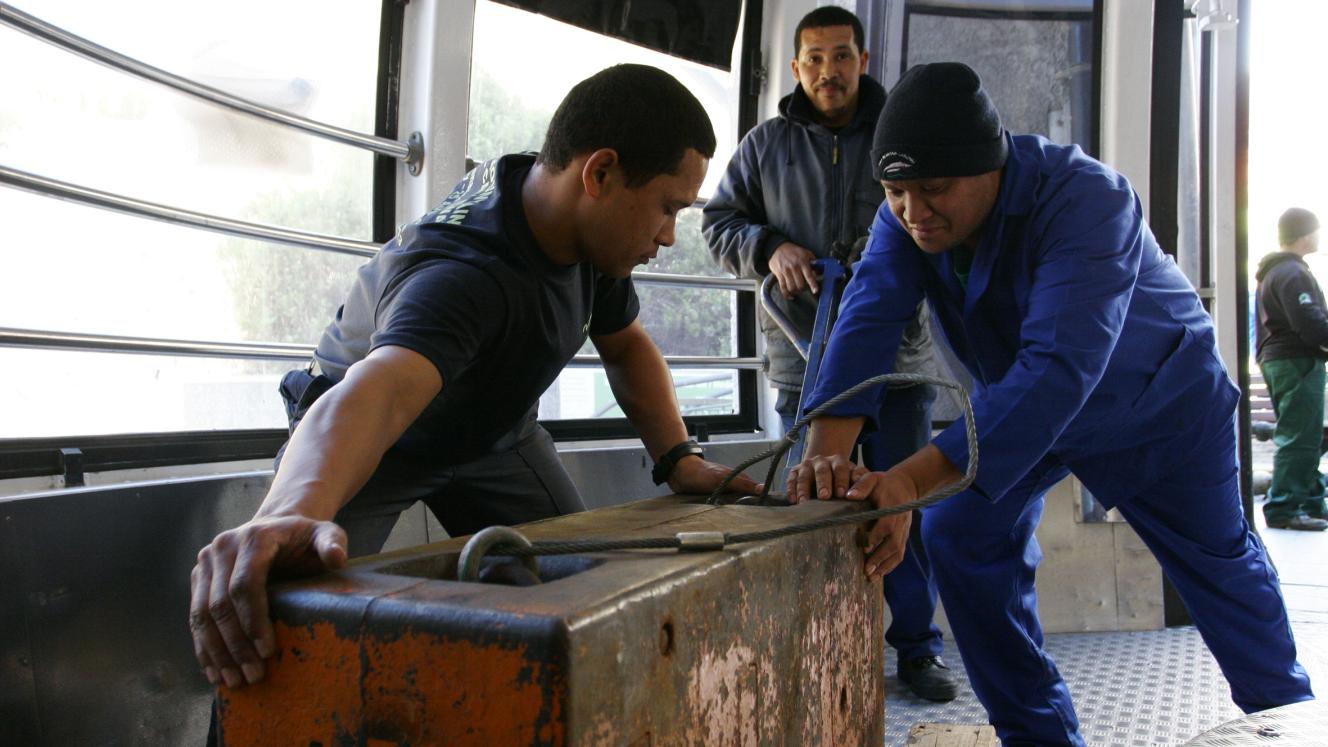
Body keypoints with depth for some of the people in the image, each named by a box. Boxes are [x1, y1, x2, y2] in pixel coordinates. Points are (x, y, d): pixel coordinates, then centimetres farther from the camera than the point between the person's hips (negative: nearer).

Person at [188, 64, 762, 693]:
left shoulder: (589, 229, -16)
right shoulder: (460, 276, -42)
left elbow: (626, 345, 0)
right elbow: (375, 392, -62)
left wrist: (678, 457, -14)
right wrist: (293, 512, -82)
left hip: (494, 431, 6)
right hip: (376, 445, -6)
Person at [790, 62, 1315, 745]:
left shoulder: (1085, 198, -39)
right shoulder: (906, 213, -23)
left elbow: (1059, 368, -50)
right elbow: (868, 317, -34)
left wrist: (914, 479, -61)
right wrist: (829, 447, -54)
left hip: (1156, 399, -4)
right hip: (1019, 402, 4)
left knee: (1217, 561, 12)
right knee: (958, 533, -10)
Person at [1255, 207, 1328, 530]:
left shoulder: (1272, 272, 20)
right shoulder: (1292, 273, -13)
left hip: (1276, 359, 11)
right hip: (1297, 361, -11)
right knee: (1299, 437, -10)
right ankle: (1284, 508, -10)